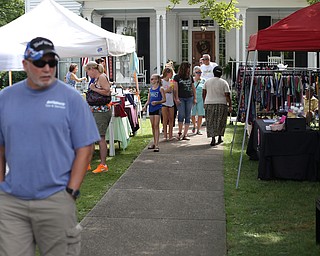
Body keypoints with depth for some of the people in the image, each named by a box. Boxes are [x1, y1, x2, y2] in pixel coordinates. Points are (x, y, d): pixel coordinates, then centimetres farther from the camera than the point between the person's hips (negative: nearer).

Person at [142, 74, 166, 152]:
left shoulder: (160, 89, -5)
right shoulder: (150, 89, 13)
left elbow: (164, 99, -6)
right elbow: (148, 100, 16)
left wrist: (157, 102, -20)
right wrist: (145, 106, -1)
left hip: (157, 108, -6)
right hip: (151, 108, 6)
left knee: (156, 126, -9)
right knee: (153, 126, 11)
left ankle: (157, 145, -10)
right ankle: (154, 143, 21)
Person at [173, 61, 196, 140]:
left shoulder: (190, 77, 14)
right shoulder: (177, 77, 3)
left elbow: (193, 88, 17)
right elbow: (176, 88, -2)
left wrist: (195, 98, 12)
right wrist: (176, 98, -10)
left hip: (189, 98, 4)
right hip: (181, 98, -4)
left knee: (188, 116, 1)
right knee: (181, 115, -10)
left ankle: (185, 135, 4)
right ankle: (180, 132, 6)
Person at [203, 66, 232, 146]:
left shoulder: (207, 81, 6)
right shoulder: (224, 82, -3)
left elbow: (203, 93, 9)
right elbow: (227, 95, -7)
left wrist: (204, 102, 20)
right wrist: (230, 105, -2)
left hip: (209, 104, 2)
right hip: (221, 104, -2)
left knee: (211, 122, 4)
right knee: (220, 122, 12)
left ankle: (213, 138, -5)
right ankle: (219, 137, 16)